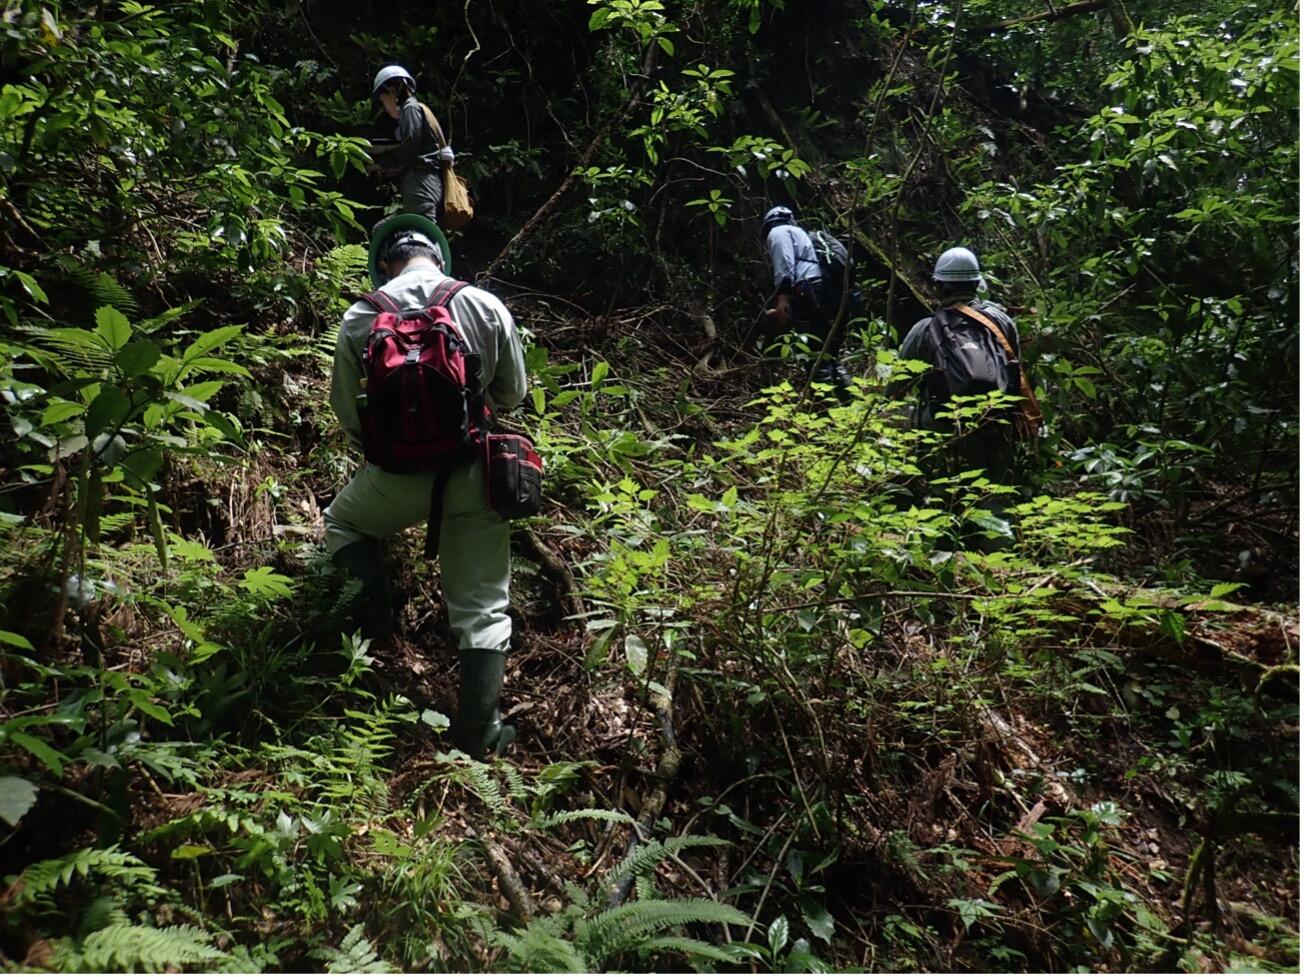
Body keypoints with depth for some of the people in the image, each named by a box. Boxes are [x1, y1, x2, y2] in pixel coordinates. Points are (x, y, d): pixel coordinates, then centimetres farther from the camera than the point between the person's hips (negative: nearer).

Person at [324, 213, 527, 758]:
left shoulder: (360, 319, -4)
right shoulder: (486, 307, -3)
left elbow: (347, 411, 4)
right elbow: (512, 394, 7)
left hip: (399, 476, 0)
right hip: (474, 476, 1)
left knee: (343, 522, 32)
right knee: (482, 606, 11)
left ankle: (377, 625, 19)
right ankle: (478, 731, 16)